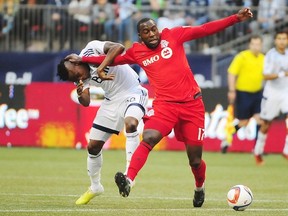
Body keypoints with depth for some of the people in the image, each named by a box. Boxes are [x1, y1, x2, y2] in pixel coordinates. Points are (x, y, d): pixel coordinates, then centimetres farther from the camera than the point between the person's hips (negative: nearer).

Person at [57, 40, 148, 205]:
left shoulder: (91, 49, -19)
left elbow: (119, 48, -31)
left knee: (130, 123, -37)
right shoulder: (83, 80, -2)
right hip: (113, 99, 7)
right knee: (93, 146, 8)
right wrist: (81, 94, -32)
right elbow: (86, 102, -11)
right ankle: (95, 186, 32)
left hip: (133, 92, -6)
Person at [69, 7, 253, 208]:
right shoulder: (136, 52, 6)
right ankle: (128, 181, -38)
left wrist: (236, 18, -6)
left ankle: (200, 188, 34)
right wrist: (81, 59, 14)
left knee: (195, 159, 4)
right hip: (164, 104, 1)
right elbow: (111, 58, 18)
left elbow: (205, 29, -1)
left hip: (192, 103, -1)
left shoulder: (173, 36, 1)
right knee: (148, 139, -27)